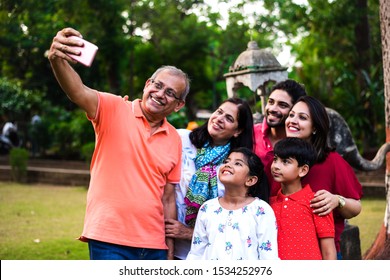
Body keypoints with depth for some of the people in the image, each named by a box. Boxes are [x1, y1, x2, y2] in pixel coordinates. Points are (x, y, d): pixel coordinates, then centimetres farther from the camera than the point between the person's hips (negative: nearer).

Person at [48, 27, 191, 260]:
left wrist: (170, 250, 9)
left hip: (154, 245, 5)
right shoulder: (114, 110, -3)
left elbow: (168, 199, 12)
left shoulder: (175, 140, 9)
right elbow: (78, 92, -23)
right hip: (109, 241, -5)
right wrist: (57, 60, -43)